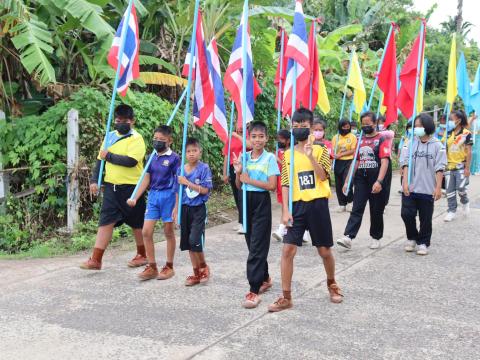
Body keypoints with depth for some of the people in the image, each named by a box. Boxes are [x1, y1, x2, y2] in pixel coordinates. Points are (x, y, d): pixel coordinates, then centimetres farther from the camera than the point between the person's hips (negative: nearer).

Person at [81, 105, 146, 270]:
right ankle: (96, 260, 4)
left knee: (137, 223, 9)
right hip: (111, 186, 5)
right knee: (105, 221, 2)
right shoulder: (110, 136, 11)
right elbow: (100, 159, 13)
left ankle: (142, 255, 26)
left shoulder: (136, 138, -10)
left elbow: (131, 161, -24)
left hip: (131, 187, -5)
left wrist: (109, 156, -15)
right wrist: (94, 180, 4)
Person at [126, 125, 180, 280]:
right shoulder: (152, 157, 7)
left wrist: (176, 206, -11)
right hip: (153, 195, 5)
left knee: (168, 232, 6)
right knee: (146, 232, 1)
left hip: (168, 196, -5)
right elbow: (147, 179, 11)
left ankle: (169, 267, 19)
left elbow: (178, 183, -8)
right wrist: (135, 198, 5)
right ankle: (152, 267, 12)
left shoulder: (174, 158, -8)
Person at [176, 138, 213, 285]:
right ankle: (196, 273, 21)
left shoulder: (204, 168, -9)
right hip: (185, 208, 5)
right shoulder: (181, 170, 4)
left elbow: (205, 190, -14)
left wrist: (187, 183, -18)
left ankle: (203, 266, 12)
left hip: (198, 209, -5)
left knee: (195, 240, -13)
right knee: (188, 242, 9)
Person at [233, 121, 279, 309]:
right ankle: (264, 278, 32)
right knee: (253, 244, 14)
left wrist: (249, 180, -14)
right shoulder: (244, 157, 6)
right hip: (246, 201, 6)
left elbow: (272, 186, -14)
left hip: (262, 202, -5)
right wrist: (238, 172, -9)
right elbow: (238, 185, 10)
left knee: (257, 246, -9)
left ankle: (254, 290, -8)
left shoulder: (270, 158, -7)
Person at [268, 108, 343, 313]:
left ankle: (332, 284, 37)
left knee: (324, 250, 9)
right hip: (297, 206, 2)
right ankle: (286, 298, 4)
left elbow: (323, 176, -14)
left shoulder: (320, 150, 0)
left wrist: (311, 155, -24)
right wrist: (285, 210, -3)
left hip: (317, 204, -2)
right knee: (288, 250, -5)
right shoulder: (288, 155, 6)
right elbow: (286, 184, 5)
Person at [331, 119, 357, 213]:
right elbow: (333, 150, 7)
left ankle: (349, 202, 8)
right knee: (339, 184, 4)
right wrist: (334, 154, -16)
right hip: (338, 162, 3)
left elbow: (353, 151, -6)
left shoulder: (353, 137, 1)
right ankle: (342, 204, 16)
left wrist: (341, 154, -15)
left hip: (349, 162, -3)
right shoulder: (336, 137, 8)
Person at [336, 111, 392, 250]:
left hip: (376, 180, -4)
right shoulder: (360, 140, 12)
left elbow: (384, 162, -14)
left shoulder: (382, 139, -5)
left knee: (376, 211, 7)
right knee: (357, 209, -4)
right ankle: (348, 237, -13)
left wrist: (379, 181, -25)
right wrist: (348, 181, 9)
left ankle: (376, 238, 21)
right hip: (361, 179, 4)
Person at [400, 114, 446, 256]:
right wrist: (405, 182, -9)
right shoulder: (411, 143, 4)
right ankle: (412, 238, 23)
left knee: (425, 218, 6)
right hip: (410, 188, 1)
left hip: (428, 189, -1)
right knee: (407, 214, -1)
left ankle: (423, 243, 21)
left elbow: (439, 168, -2)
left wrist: (438, 187, -7)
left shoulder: (437, 145, -1)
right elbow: (405, 163, 1)